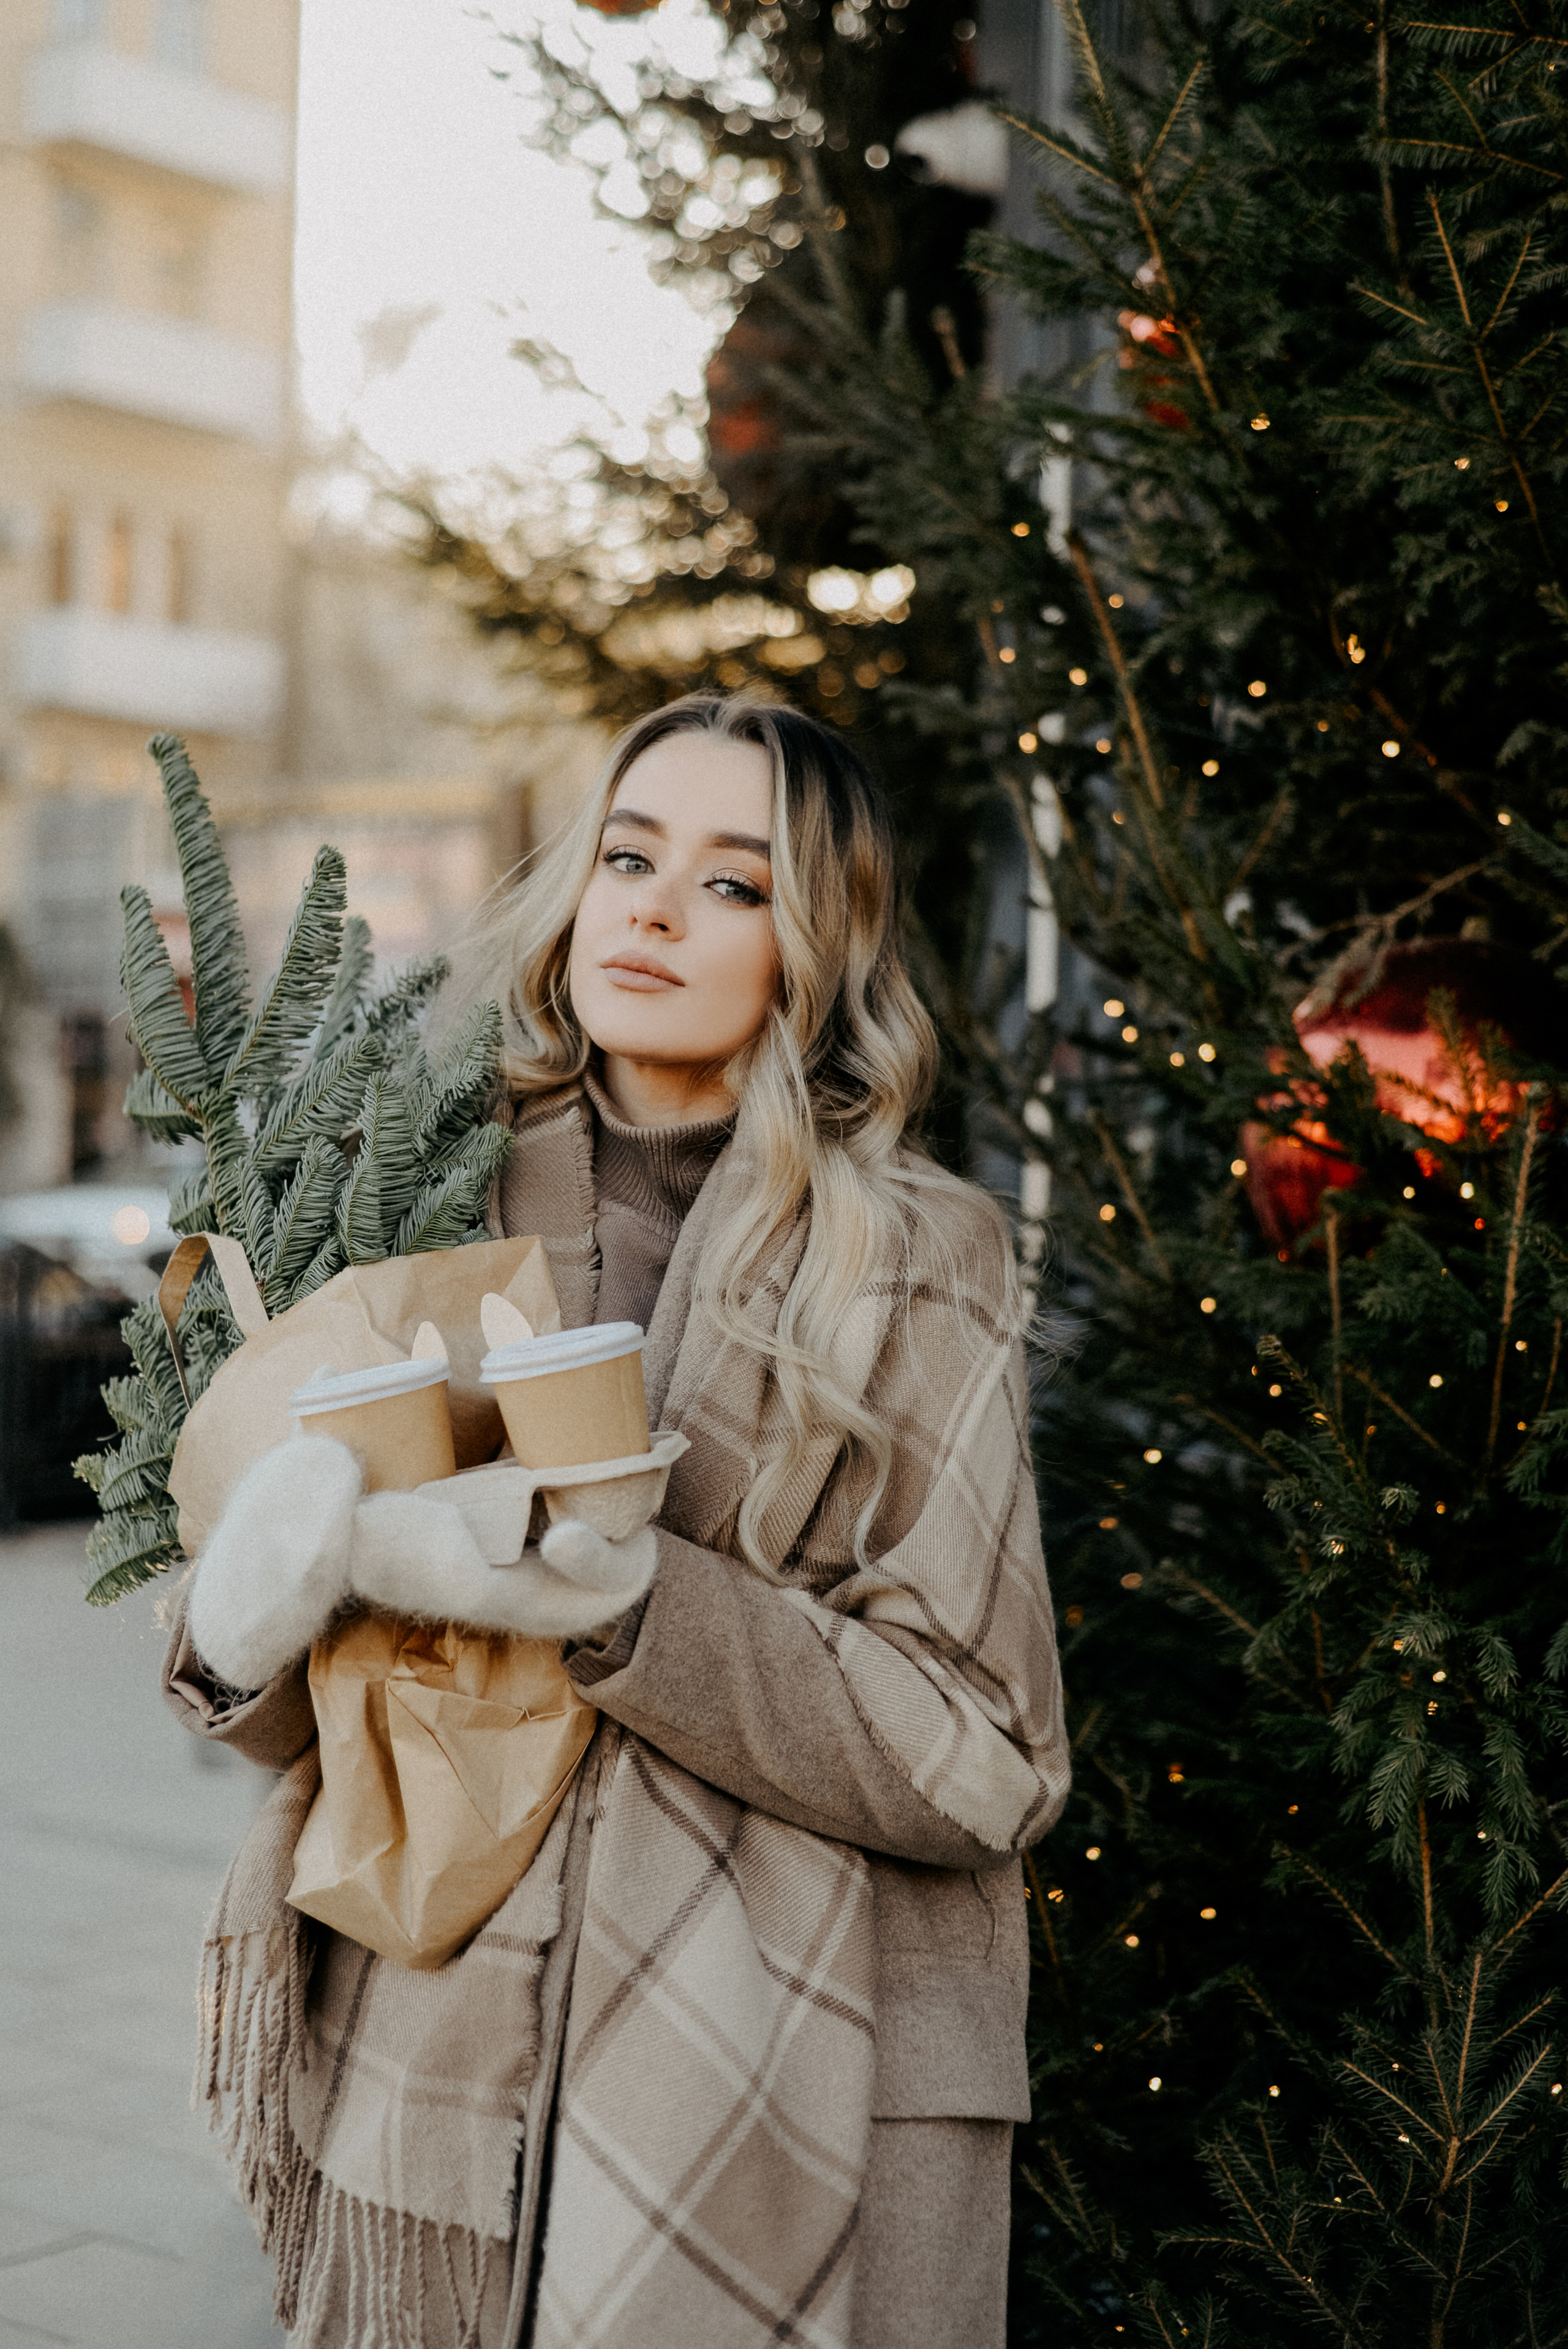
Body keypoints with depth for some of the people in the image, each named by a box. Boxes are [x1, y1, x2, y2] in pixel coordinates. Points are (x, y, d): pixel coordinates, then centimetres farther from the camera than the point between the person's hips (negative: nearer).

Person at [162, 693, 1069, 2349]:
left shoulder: (916, 1259, -5)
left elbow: (986, 1758, -12)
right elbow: (301, 1716, 7)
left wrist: (618, 1602, -23)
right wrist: (245, 1629, -16)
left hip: (786, 2128, -3)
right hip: (431, 2082, 3)